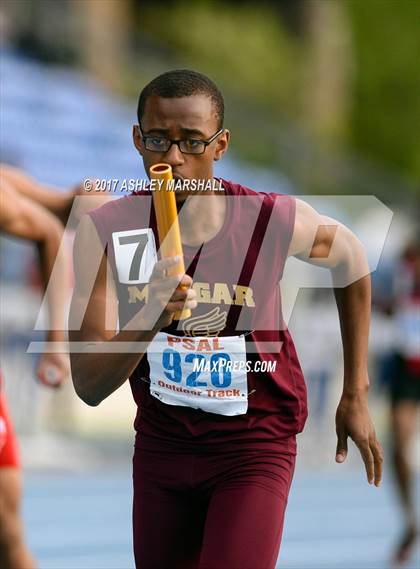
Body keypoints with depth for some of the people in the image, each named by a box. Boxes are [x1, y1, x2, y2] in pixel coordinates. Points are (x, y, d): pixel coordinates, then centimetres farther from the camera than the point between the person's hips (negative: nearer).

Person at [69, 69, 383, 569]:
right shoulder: (106, 231, -14)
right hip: (160, 446, 3)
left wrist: (355, 395, 9)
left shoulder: (274, 220, -17)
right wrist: (150, 317, -37)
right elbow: (89, 387, -18)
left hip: (255, 448, -3)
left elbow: (350, 259, 7)